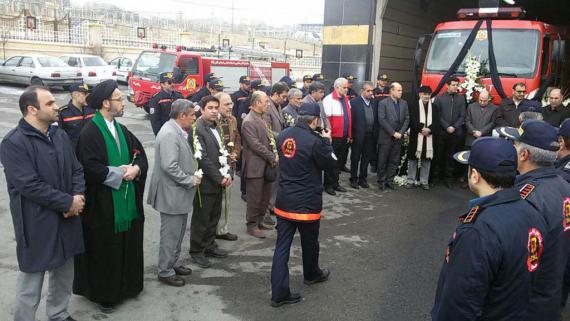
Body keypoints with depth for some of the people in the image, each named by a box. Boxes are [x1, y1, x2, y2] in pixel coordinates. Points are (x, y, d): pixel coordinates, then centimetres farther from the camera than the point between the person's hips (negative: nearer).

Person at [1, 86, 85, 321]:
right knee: (31, 281, 6)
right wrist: (68, 202, -18)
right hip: (36, 225, -7)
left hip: (66, 220, 7)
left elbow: (76, 170, 9)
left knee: (64, 273, 20)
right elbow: (29, 185, -22)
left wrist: (77, 197, -9)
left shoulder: (61, 136, 7)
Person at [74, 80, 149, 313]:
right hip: (103, 205, -7)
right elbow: (91, 169, -22)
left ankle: (126, 285, 32)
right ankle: (104, 294, 22)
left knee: (128, 246, 16)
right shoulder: (90, 133, -15)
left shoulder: (120, 129, 10)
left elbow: (141, 154, 10)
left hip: (127, 201, 7)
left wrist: (136, 168, -10)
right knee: (105, 250, 6)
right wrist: (121, 172, -17)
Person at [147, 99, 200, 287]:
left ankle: (173, 264, 36)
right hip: (171, 194, -10)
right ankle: (165, 272, 18)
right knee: (170, 234, 3)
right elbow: (169, 166, -27)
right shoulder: (169, 134, -21)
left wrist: (193, 175, 6)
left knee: (178, 232, 21)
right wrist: (190, 180, -17)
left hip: (179, 194, 10)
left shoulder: (178, 132, 9)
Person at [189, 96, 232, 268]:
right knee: (201, 218, 5)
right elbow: (202, 159, -20)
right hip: (205, 183, -8)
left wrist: (228, 174, 0)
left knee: (214, 216, 17)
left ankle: (209, 245, 32)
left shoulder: (216, 127, 12)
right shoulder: (197, 129, -15)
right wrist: (219, 178, -16)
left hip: (219, 182, 8)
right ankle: (196, 251, 19)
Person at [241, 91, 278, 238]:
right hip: (255, 167, -9)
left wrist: (275, 154, 0)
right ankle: (252, 226, 16)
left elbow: (270, 138, 16)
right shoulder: (248, 122, -17)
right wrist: (272, 157, -14)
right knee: (255, 198, 2)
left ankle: (260, 221, 32)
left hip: (266, 165, 9)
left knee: (266, 195, 17)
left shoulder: (262, 118, 11)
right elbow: (256, 145, -21)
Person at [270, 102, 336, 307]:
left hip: (284, 201, 5)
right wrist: (327, 141, 3)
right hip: (307, 203, -5)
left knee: (282, 246, 5)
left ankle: (279, 293, 7)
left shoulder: (283, 135, 1)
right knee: (309, 242, 20)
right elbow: (330, 164, -8)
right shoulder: (314, 140, -20)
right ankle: (311, 274, 45)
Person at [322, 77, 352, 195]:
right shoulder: (329, 99, -11)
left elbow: (349, 118, 15)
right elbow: (326, 119, -15)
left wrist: (349, 135, 14)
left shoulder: (346, 99, 12)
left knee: (339, 162, 15)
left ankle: (335, 183, 26)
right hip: (333, 137, -7)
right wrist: (328, 135, -17)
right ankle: (328, 185, 17)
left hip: (344, 137, 7)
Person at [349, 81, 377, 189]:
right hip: (358, 135, -5)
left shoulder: (374, 102, 8)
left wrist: (375, 133, 2)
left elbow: (376, 119, 9)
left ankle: (362, 179, 24)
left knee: (366, 159, 12)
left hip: (370, 136, 5)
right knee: (355, 159, 7)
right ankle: (353, 179, 18)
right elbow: (351, 119, -9)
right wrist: (351, 135, -13)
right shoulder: (354, 102, -7)